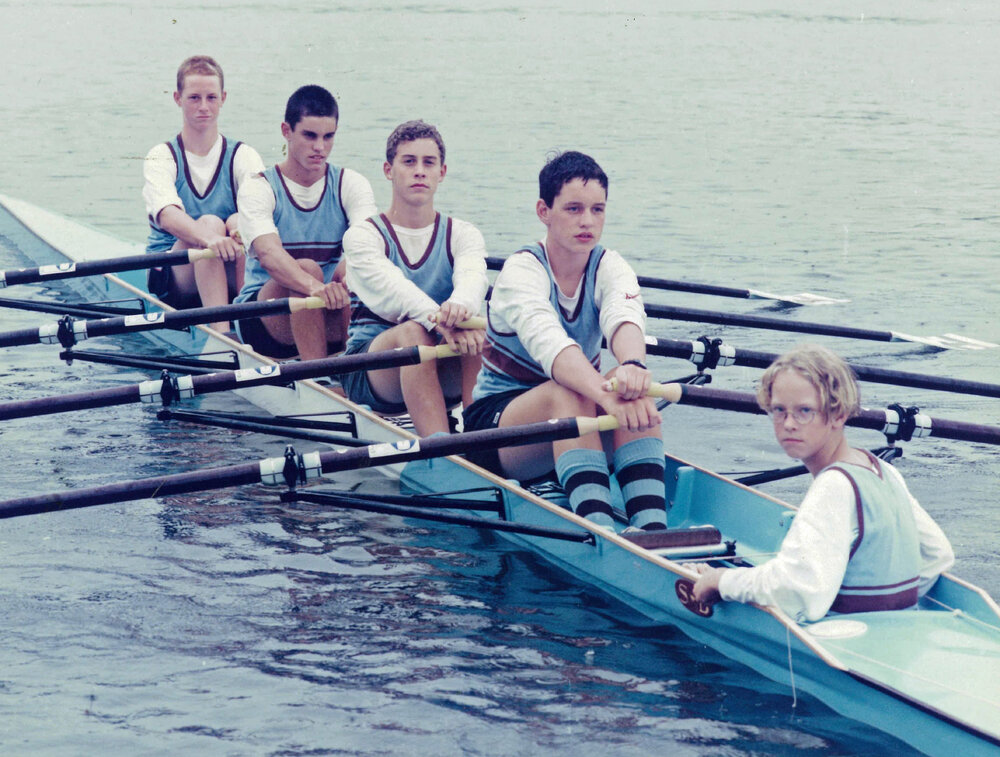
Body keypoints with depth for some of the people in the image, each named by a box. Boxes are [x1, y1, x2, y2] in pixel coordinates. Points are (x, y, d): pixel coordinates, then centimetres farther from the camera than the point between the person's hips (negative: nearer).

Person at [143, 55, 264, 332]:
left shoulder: (243, 156, 5)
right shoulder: (161, 158, -1)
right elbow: (166, 214, -23)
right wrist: (208, 237, -45)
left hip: (231, 278, 2)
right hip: (170, 279, -1)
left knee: (238, 221, -28)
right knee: (210, 222, -31)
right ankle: (221, 331, -44)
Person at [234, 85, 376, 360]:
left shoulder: (351, 184, 3)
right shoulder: (259, 189, -7)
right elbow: (268, 253, -28)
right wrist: (314, 286, -49)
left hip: (330, 321, 3)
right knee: (307, 267, -33)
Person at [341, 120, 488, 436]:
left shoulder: (463, 234, 8)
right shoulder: (363, 236, 0)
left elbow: (472, 275, -17)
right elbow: (391, 286, -23)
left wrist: (460, 305, -45)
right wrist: (438, 319, -46)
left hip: (447, 379, 2)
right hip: (369, 371, -2)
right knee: (413, 331, -35)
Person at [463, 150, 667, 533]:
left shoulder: (610, 267, -4)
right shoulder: (521, 271, -18)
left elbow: (625, 316, -29)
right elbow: (549, 343, -40)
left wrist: (632, 366, -54)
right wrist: (605, 392, -59)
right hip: (494, 419, -4)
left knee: (631, 388, -28)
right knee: (567, 392, -37)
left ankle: (651, 525, -43)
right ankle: (600, 530, -52)